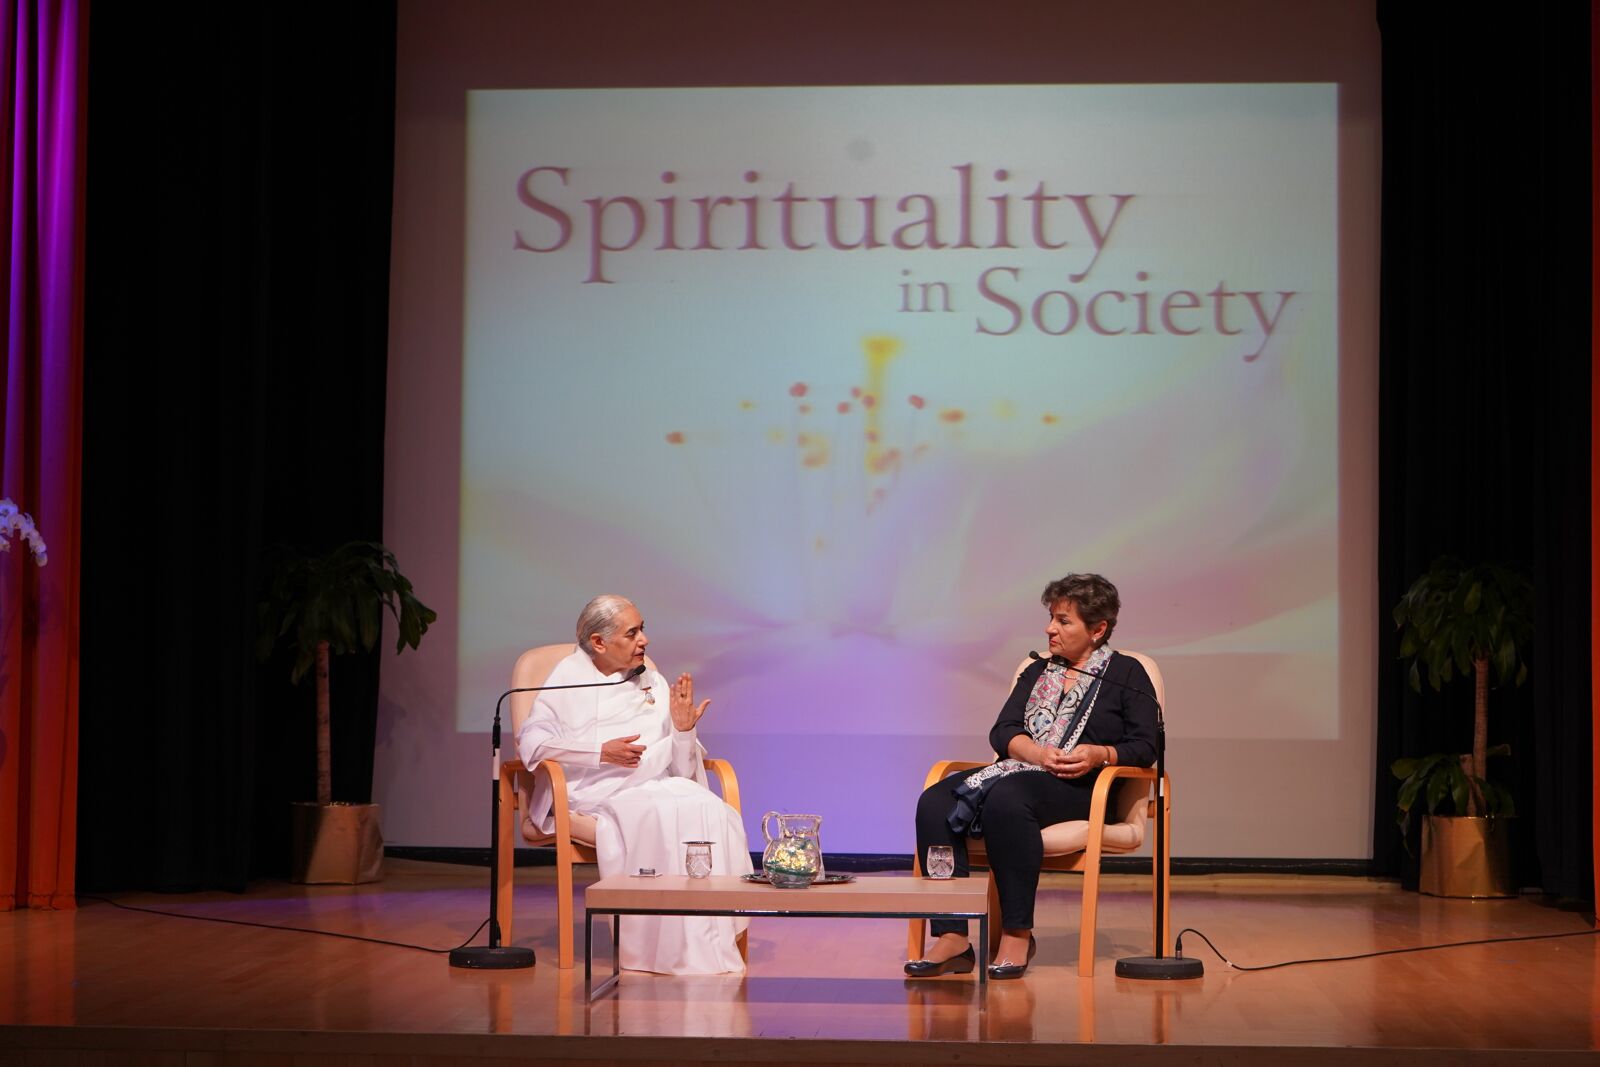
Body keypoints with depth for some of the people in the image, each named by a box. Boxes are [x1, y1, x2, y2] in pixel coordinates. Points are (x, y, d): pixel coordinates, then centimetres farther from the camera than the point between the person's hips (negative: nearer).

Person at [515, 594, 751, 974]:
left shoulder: (653, 684, 22)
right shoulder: (569, 678, 10)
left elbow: (682, 768, 19)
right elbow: (531, 743, -3)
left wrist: (683, 730, -2)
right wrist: (602, 752, -10)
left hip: (661, 785, 4)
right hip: (599, 793, -4)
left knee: (713, 812, -28)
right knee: (660, 815, -35)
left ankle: (713, 941, -32)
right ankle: (674, 948, -34)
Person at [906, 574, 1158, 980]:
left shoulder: (1126, 674, 11)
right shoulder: (1036, 672, 26)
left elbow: (1145, 746, 3)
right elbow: (1003, 731, 12)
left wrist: (1100, 755, -18)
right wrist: (1040, 754, -10)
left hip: (1080, 788, -6)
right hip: (1018, 772, 6)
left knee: (1006, 799, -39)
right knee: (934, 803, -25)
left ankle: (1017, 934, -32)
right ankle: (952, 937, -32)